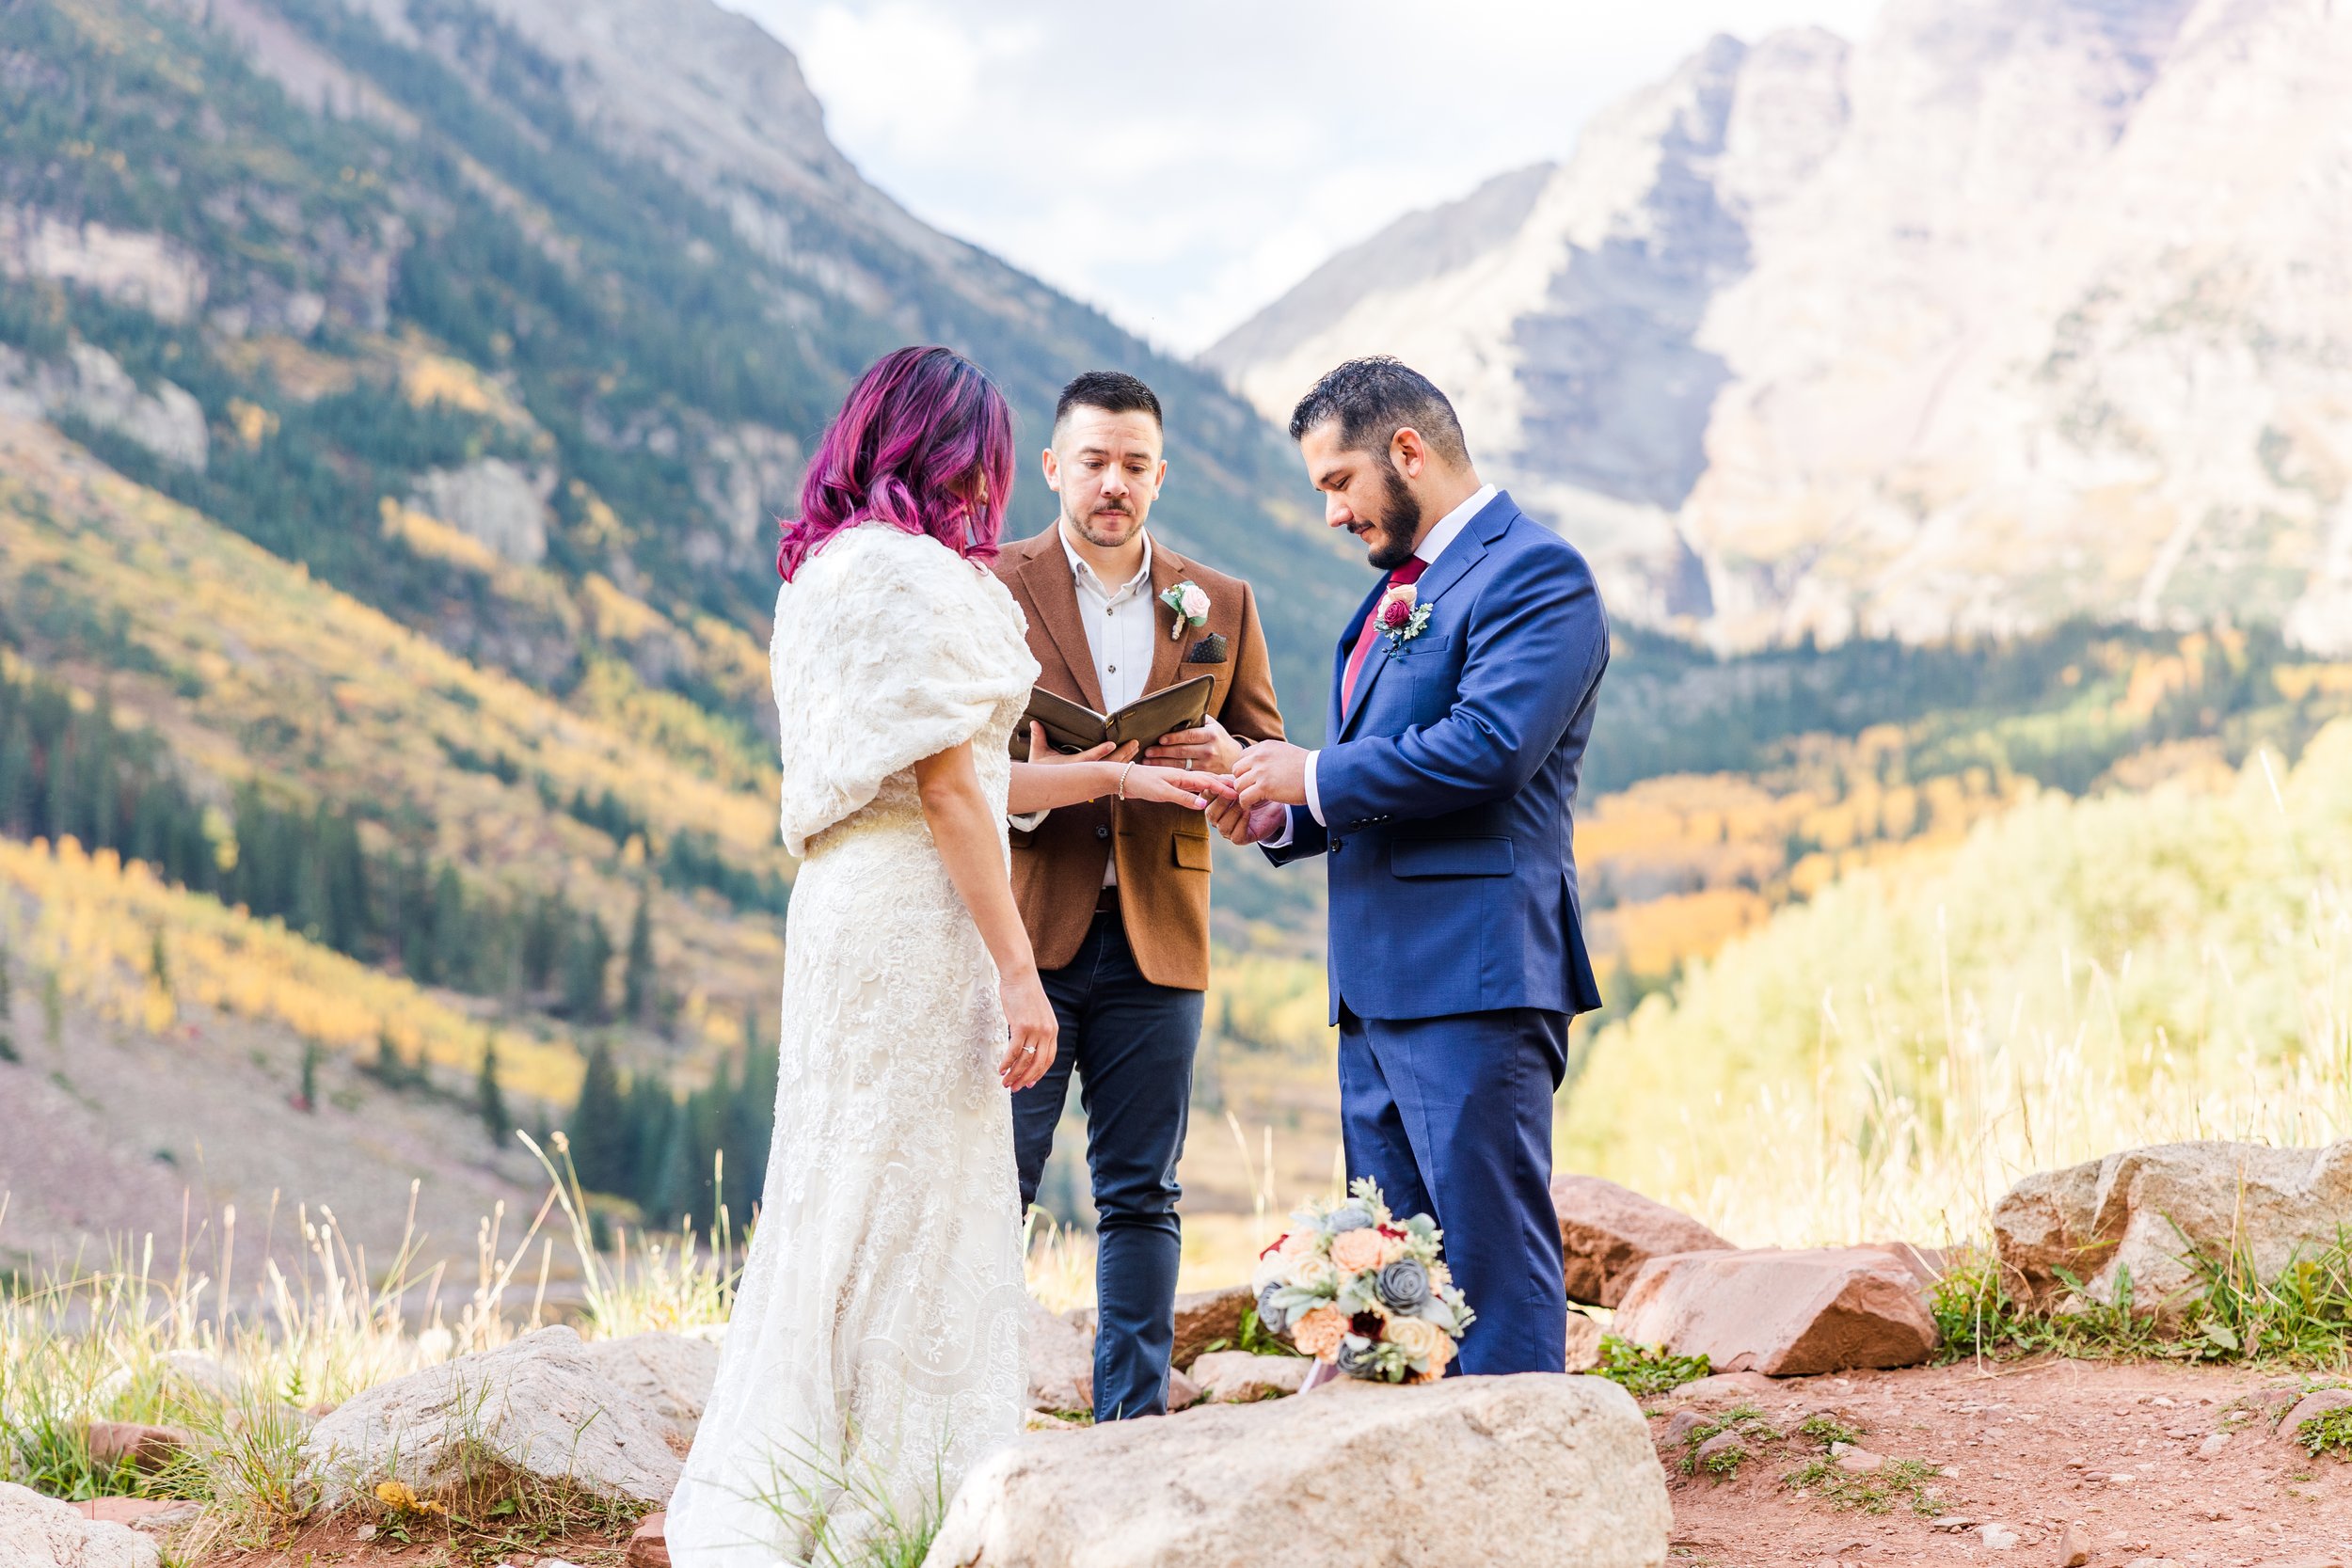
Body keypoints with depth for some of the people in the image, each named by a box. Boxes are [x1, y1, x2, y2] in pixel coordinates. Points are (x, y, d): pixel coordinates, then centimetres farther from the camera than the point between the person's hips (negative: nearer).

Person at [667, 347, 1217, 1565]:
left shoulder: (823, 570, 17)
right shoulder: (919, 572, -12)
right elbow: (949, 786, -16)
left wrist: (1111, 777, 28)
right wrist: (1018, 969, -16)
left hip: (845, 906, 10)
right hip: (914, 916, -10)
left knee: (841, 1200, 14)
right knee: (900, 1206, -4)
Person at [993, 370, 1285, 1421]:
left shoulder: (1221, 607, 13)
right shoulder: (987, 590, 4)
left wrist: (1228, 761, -11)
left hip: (1155, 940, 3)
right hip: (1023, 930, -3)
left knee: (1142, 1196, 6)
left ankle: (1134, 1422, 12)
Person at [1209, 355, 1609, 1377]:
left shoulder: (1534, 573, -8)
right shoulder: (1399, 588, 22)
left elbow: (1487, 749, -22)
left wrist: (1317, 775, -11)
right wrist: (1282, 818, 9)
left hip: (1474, 979, -10)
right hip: (1378, 984, 10)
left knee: (1491, 1257, -9)